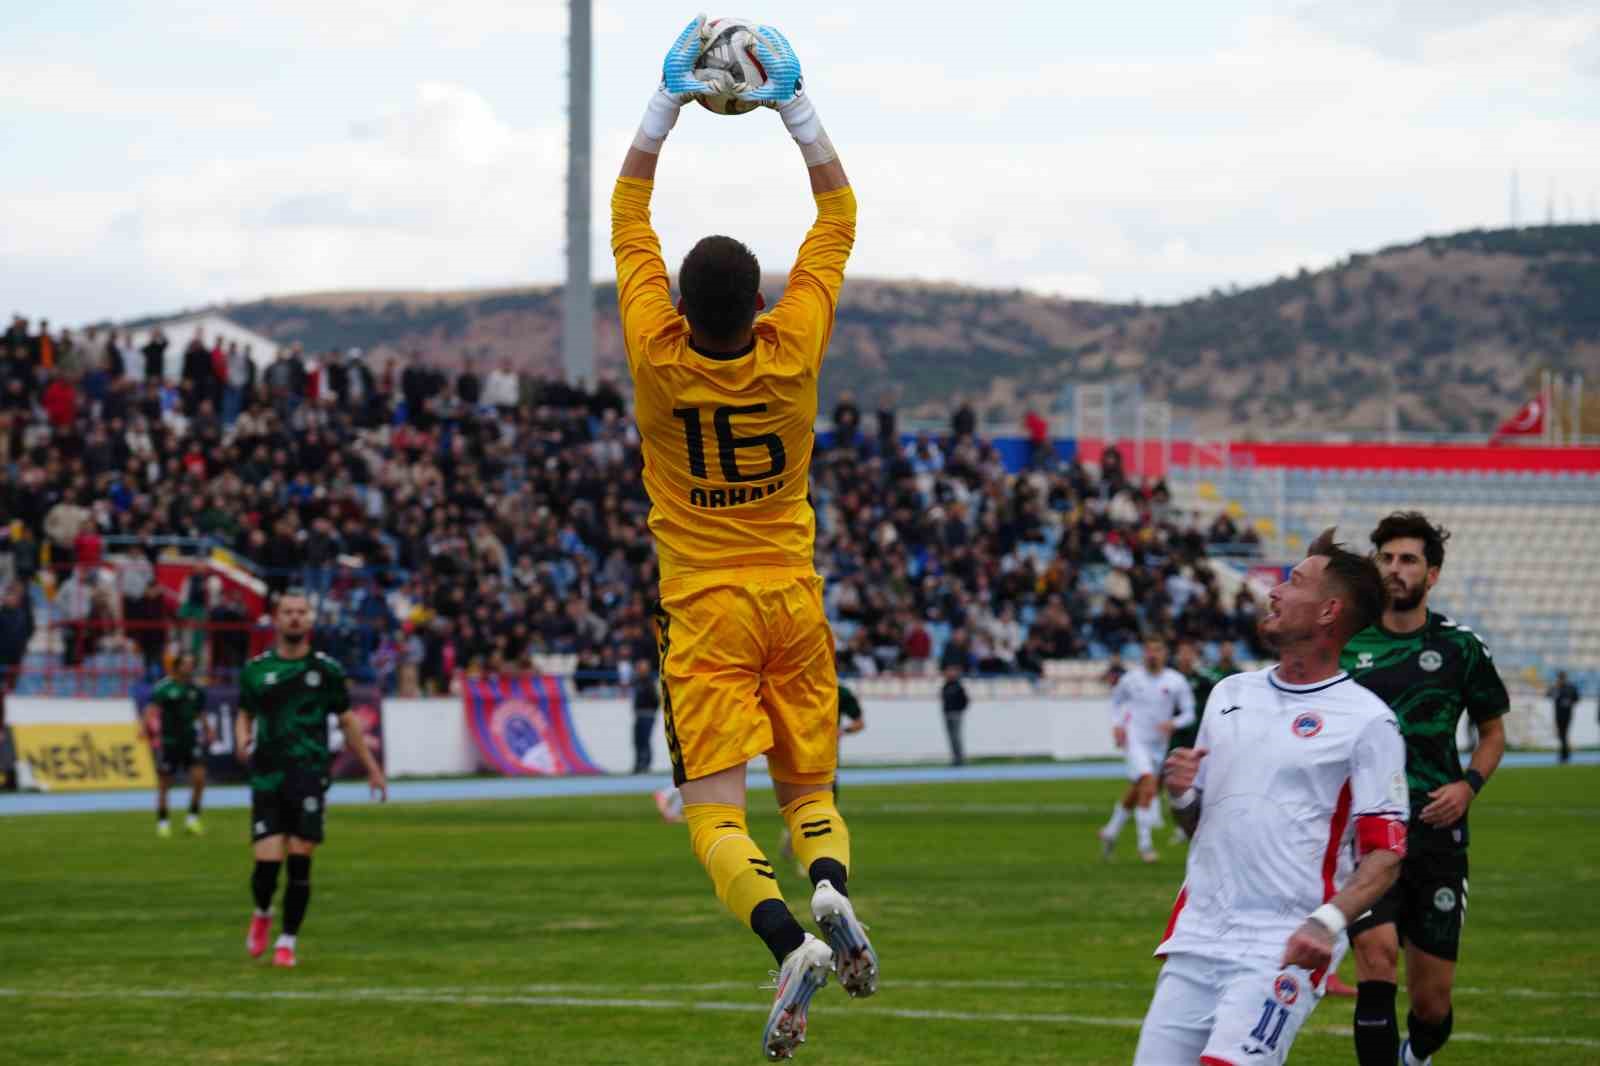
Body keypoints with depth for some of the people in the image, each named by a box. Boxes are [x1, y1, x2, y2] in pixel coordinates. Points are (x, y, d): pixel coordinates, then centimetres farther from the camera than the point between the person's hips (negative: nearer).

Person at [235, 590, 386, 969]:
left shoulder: (326, 669, 5)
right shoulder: (256, 669, 7)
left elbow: (347, 720, 12)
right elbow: (245, 714, 19)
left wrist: (372, 768, 12)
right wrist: (242, 740, -4)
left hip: (309, 777, 0)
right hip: (267, 777, 1)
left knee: (299, 863, -7)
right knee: (267, 863, -8)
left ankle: (288, 941, 8)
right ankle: (262, 913, 24)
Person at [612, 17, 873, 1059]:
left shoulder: (658, 356, -13)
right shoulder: (793, 350, -10)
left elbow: (629, 212, 0)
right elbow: (839, 215, 3)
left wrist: (669, 100, 4)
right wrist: (795, 103, 3)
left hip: (705, 613, -2)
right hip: (793, 600, 2)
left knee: (715, 811, -7)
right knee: (810, 789, 13)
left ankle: (789, 941, -32)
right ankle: (832, 894, -19)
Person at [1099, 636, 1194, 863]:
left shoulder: (1177, 682, -2)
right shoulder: (1131, 679, 0)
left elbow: (1189, 713, 2)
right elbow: (1116, 700, 17)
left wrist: (1174, 723, -18)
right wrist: (1117, 724, 1)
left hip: (1158, 744, 3)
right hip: (1134, 740, -3)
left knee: (1135, 793, 14)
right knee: (1148, 785, -22)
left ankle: (1111, 832, 37)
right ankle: (1145, 843, -17)